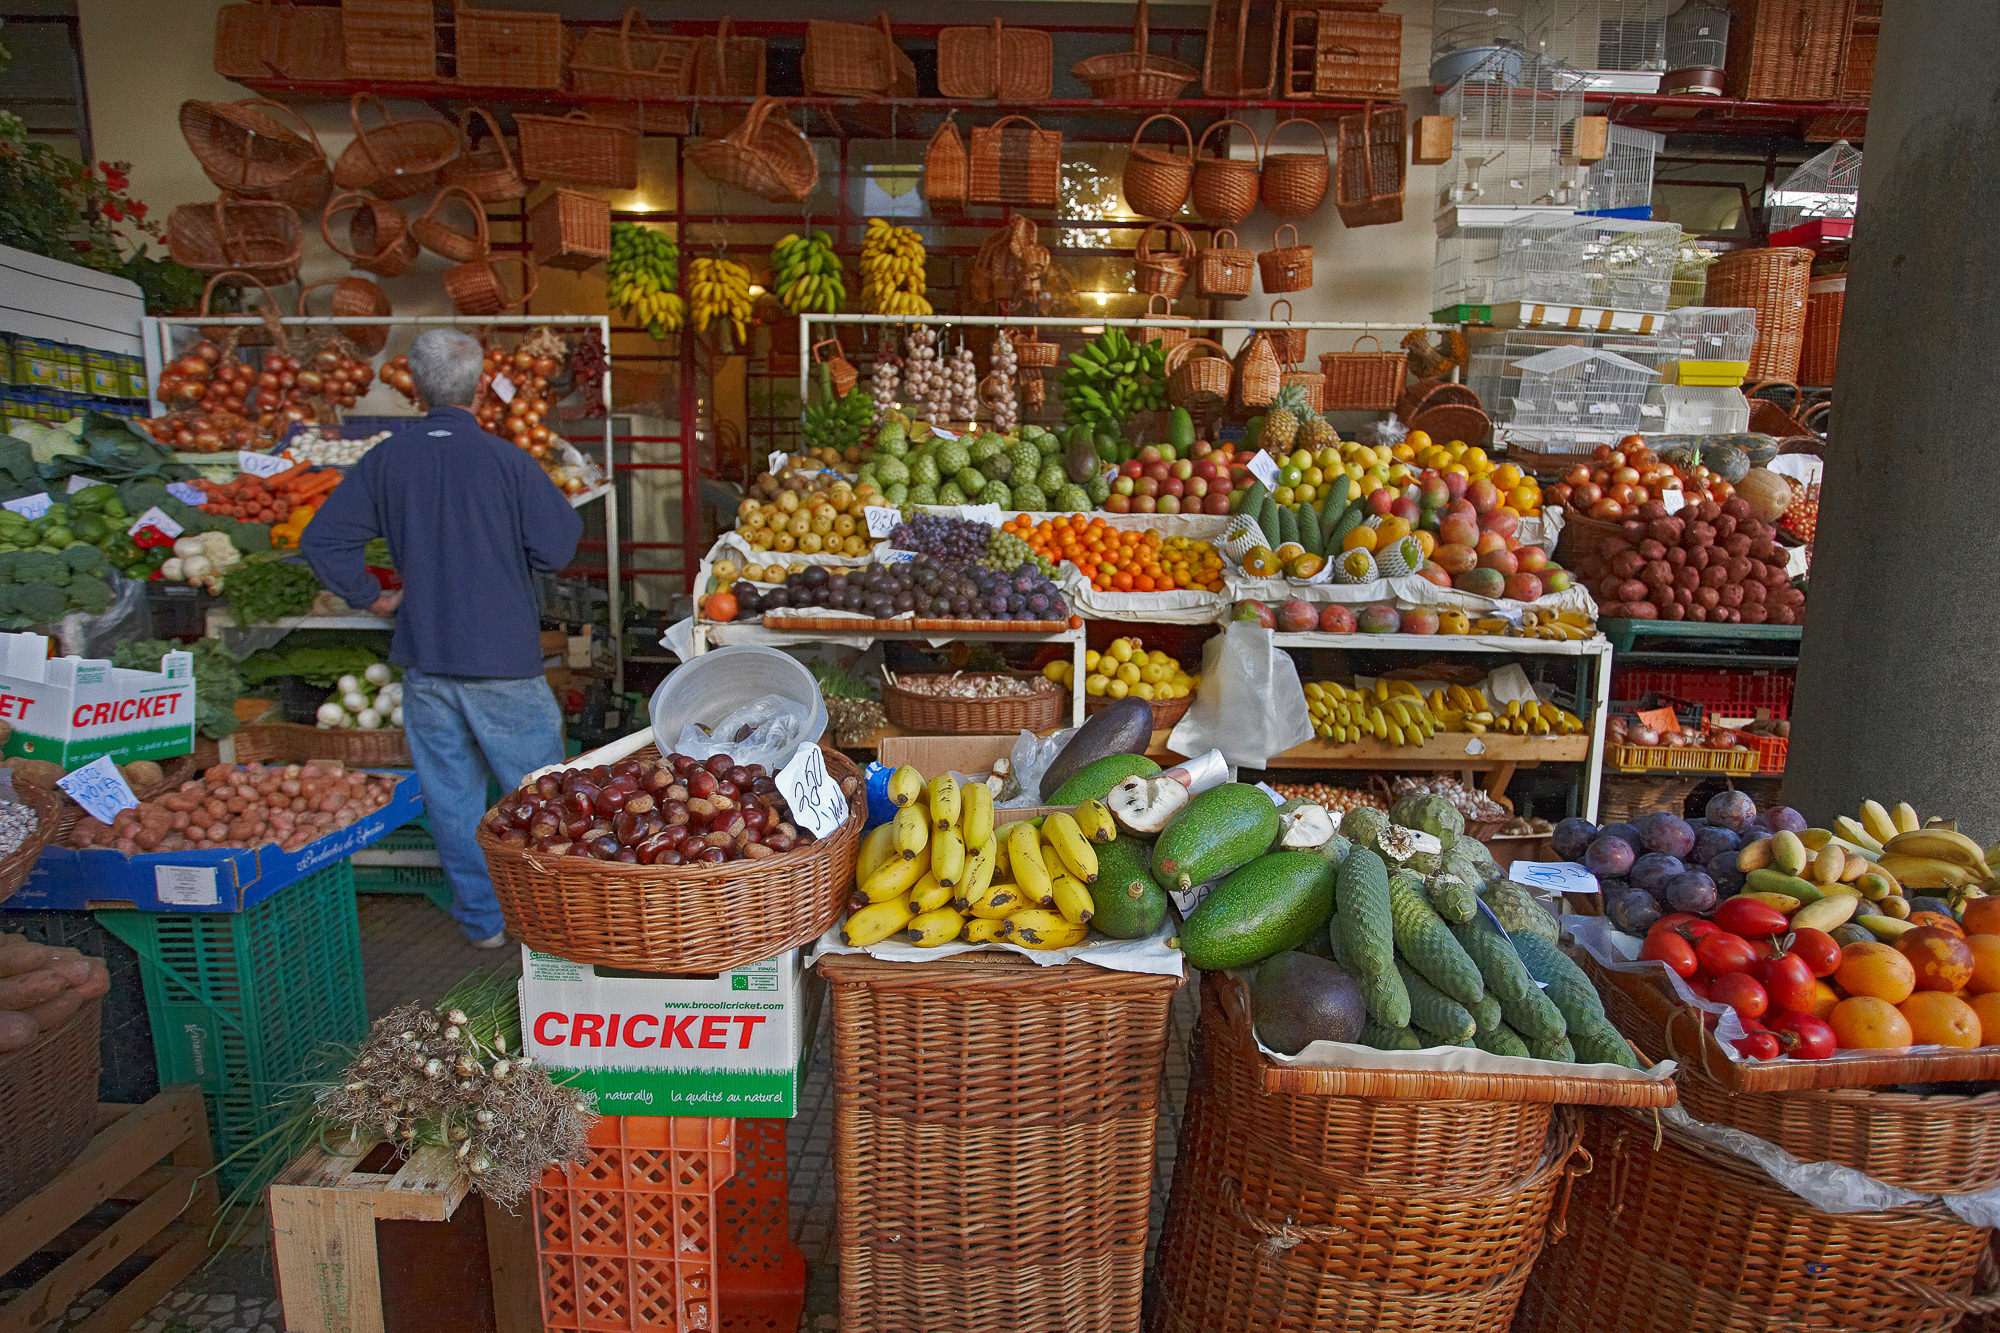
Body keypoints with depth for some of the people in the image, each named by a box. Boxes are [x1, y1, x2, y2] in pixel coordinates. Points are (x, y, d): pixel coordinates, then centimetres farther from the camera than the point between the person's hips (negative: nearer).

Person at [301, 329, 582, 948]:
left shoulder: (384, 459, 0)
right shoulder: (505, 459, -12)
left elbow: (320, 540, 1)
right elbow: (555, 549, -10)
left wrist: (370, 595, 11)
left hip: (423, 656, 4)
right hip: (503, 656, -4)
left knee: (451, 793, 13)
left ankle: (483, 917, 24)